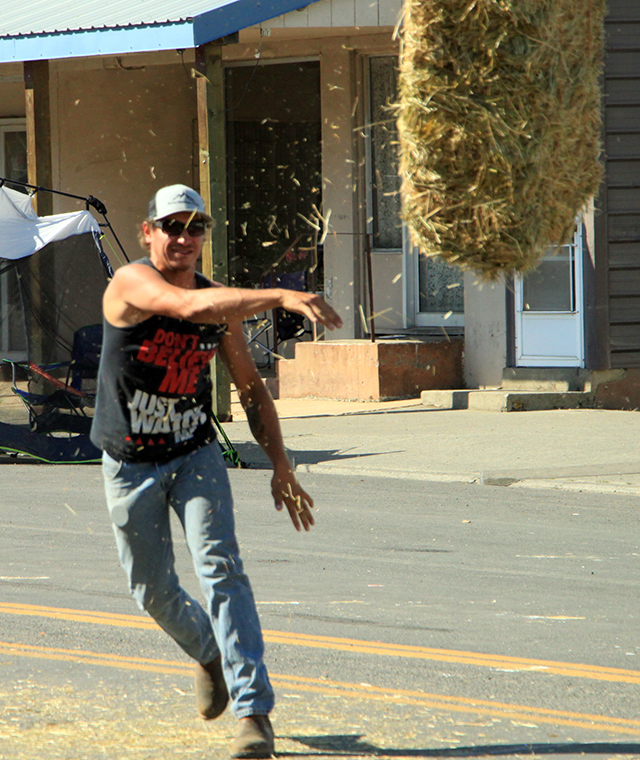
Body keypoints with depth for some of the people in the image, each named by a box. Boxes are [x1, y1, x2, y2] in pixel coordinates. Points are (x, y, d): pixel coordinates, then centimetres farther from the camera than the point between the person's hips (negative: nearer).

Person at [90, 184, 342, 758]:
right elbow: (190, 307, -39)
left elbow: (251, 387, 11)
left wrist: (281, 465, 5)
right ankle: (210, 655, 42)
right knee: (153, 591, 9)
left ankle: (254, 711, -23)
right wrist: (281, 298, -47)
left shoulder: (220, 302, 0)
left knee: (221, 566, -18)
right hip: (131, 464, -2)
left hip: (196, 455, 2)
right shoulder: (131, 283, -18)